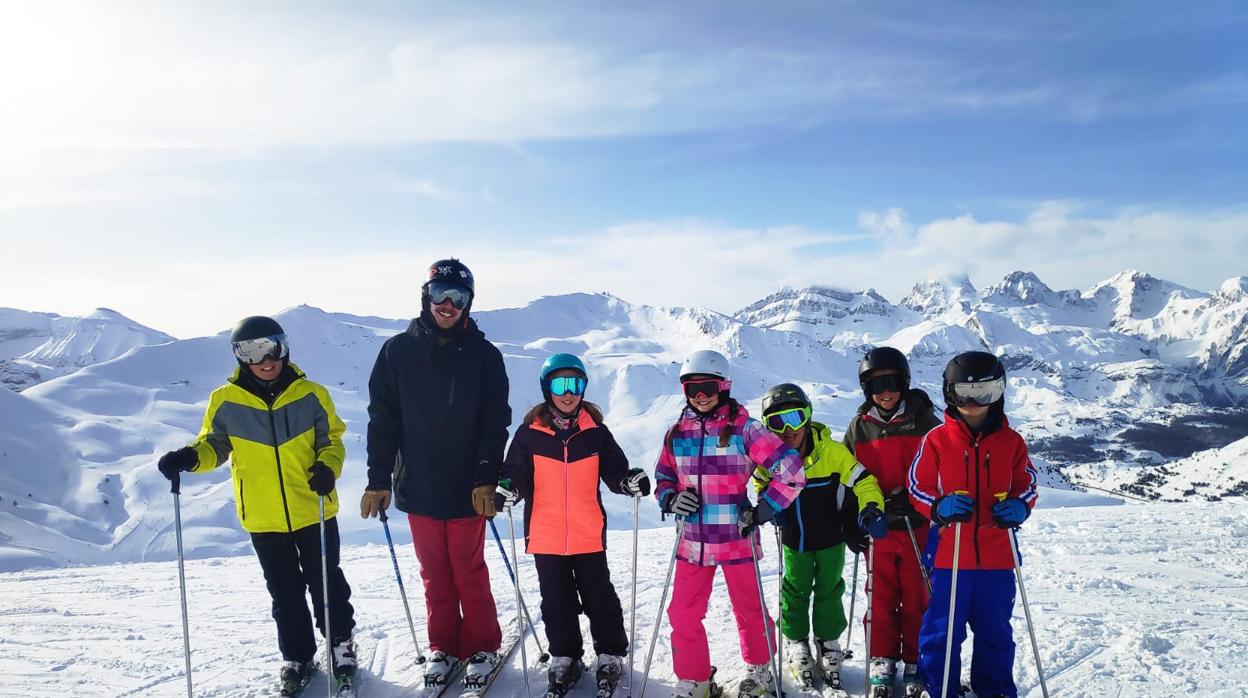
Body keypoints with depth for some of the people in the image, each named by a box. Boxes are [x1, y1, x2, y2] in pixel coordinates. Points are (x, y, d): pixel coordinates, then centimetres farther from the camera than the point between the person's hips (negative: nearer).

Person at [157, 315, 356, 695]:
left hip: (313, 510, -1)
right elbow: (214, 446, 6)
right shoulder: (225, 401, -5)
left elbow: (331, 438, 2)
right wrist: (189, 458, -14)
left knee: (326, 582, 12)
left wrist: (327, 466, -17)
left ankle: (341, 641, 33)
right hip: (264, 519, 1)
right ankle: (297, 656, 32)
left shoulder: (311, 394, -6)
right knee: (285, 593, 14)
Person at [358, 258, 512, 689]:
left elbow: (495, 423, -4)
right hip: (418, 487, 2)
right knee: (434, 575, 13)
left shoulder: (484, 356, -2)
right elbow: (383, 418, 2)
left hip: (467, 488, -2)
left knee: (469, 573, 6)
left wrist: (486, 478, -13)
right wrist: (379, 479, -2)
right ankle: (443, 648, 28)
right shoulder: (398, 351, 1)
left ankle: (482, 648, 22)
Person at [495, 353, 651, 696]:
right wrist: (508, 490, -17)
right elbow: (516, 472, 3)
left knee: (599, 597, 9)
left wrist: (631, 481, -17)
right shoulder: (530, 432, -3)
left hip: (588, 535, 0)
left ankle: (610, 654, 26)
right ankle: (564, 657, 30)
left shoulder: (596, 431, -1)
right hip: (545, 535, 1)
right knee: (556, 600, 14)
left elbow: (614, 469, 3)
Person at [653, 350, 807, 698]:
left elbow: (791, 471, -10)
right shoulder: (677, 433, 3)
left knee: (749, 610, 14)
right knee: (683, 614, 4)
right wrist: (671, 499, -6)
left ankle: (759, 669, 39)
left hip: (737, 539, -3)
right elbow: (663, 477, 15)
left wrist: (762, 510, -12)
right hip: (693, 541, 3)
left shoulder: (744, 428, -9)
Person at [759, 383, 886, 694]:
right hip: (794, 540, 1)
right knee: (795, 592, 15)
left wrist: (871, 510, -32)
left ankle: (828, 641, 35)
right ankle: (796, 641, 34)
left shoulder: (831, 451, -22)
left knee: (829, 591, 15)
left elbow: (862, 480, -17)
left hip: (831, 538, -1)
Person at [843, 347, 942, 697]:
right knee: (881, 597, 9)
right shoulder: (859, 427, 5)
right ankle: (882, 659, 24)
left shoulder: (923, 420, -3)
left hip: (917, 526, -2)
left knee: (917, 598, 6)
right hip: (877, 526, 2)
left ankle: (916, 662, 21)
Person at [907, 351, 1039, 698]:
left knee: (995, 630, 16)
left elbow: (1027, 484, 11)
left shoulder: (1011, 441, 3)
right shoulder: (936, 440, -3)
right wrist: (940, 508, -19)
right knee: (942, 631, 4)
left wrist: (1019, 507, -11)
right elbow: (918, 487, 0)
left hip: (996, 554, 2)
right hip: (949, 552, -2)